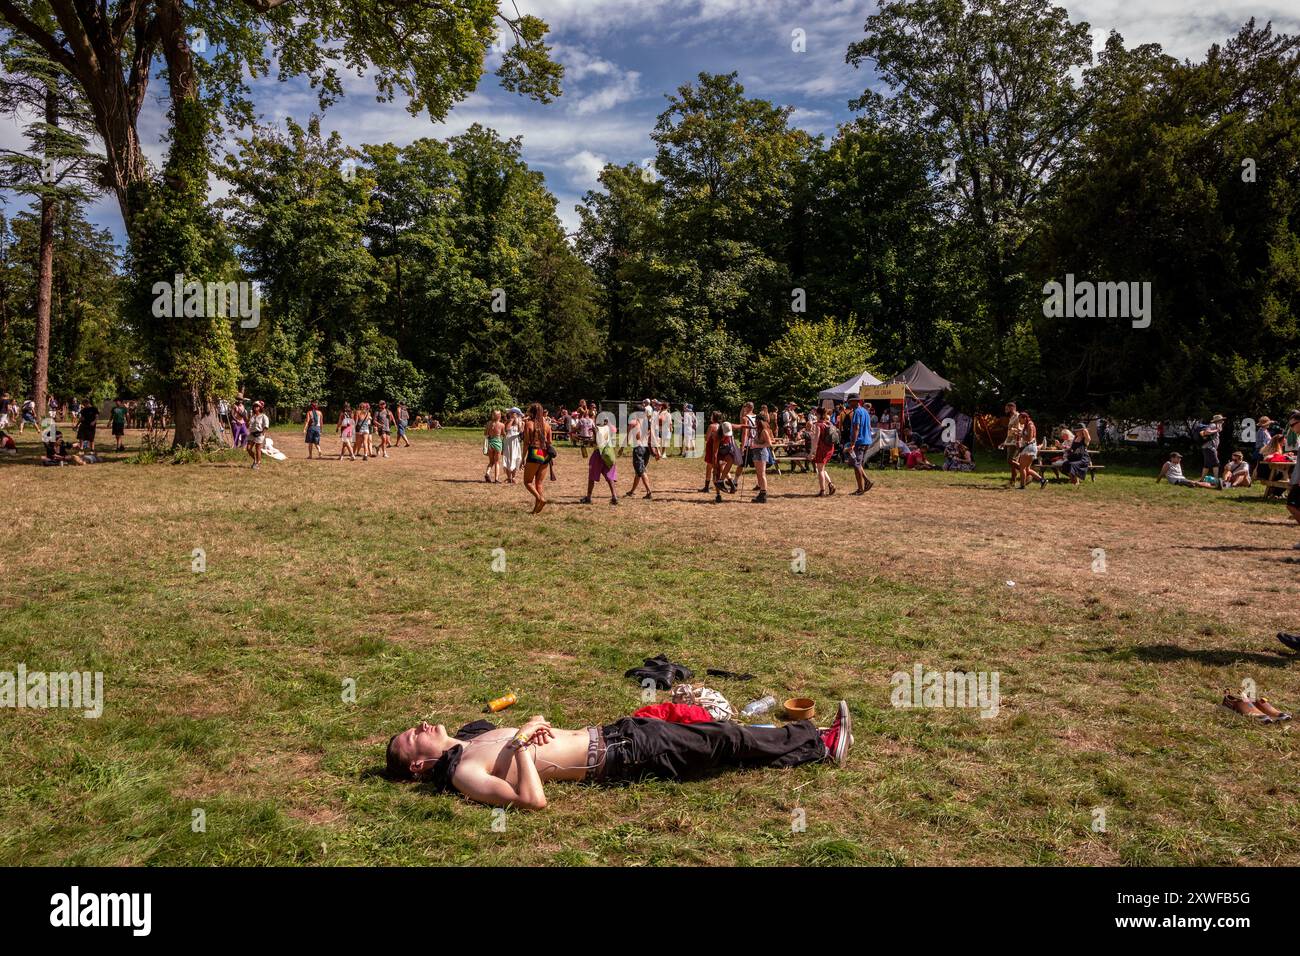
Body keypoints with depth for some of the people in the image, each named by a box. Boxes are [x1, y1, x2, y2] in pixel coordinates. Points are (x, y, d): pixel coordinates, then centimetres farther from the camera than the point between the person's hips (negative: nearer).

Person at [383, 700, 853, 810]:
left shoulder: (469, 735, 10)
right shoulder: (463, 773, -15)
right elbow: (533, 799, -29)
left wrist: (533, 722, 0)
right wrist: (522, 745, -26)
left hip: (608, 733, 7)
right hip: (615, 757, -7)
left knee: (719, 732, 9)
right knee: (725, 742, -2)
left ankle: (814, 737, 23)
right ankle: (821, 747, 16)